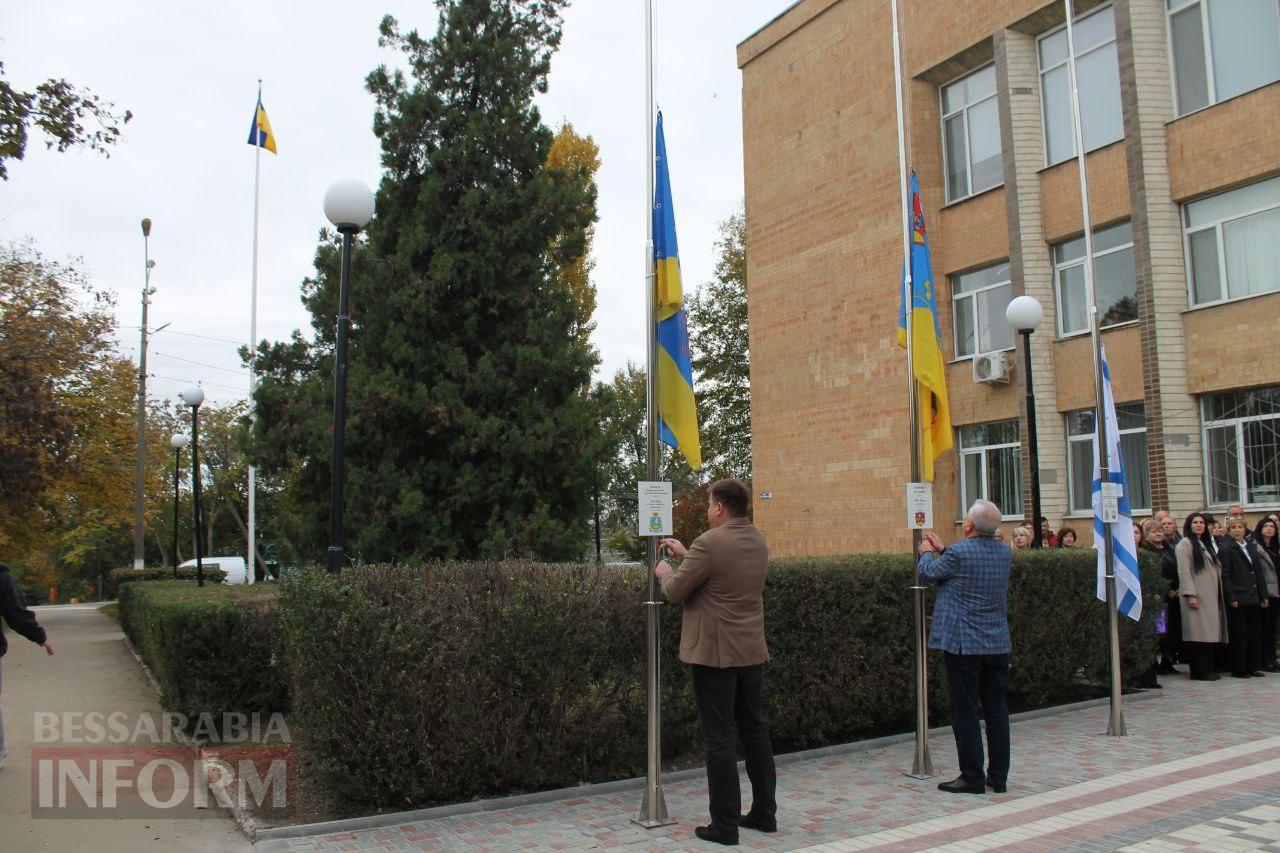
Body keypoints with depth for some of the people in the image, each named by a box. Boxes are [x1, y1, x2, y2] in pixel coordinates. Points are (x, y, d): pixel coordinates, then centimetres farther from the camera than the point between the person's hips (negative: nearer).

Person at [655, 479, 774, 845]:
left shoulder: (709, 543, -18)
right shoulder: (758, 541, 7)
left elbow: (676, 591, -11)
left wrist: (665, 572, 10)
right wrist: (686, 555, 23)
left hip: (715, 653, -8)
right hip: (752, 651, 8)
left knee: (720, 739, -1)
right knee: (756, 731, 16)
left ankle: (725, 825, 5)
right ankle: (764, 813, 25)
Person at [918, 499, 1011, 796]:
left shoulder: (959, 553, -16)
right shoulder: (1005, 553, 5)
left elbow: (929, 572, 0)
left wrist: (926, 552, 20)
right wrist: (942, 549, 26)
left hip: (964, 644, -6)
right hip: (998, 645, 6)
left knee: (965, 713, 1)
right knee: (997, 710, 11)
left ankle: (972, 778, 6)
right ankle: (998, 776, 18)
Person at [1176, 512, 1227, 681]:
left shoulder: (1207, 544, 21)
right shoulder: (1185, 544, -4)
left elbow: (1215, 570, 22)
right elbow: (1183, 572, -12)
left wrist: (1218, 594, 13)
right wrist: (1190, 594, -19)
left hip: (1210, 596, 8)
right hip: (1196, 596, -8)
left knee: (1209, 633, 5)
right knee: (1199, 634, -9)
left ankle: (1207, 670, 9)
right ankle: (1199, 671, -6)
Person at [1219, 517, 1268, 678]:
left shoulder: (1252, 547, 14)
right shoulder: (1226, 549, -6)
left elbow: (1259, 572, 16)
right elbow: (1225, 576, -11)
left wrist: (1263, 595, 10)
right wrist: (1232, 598, -16)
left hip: (1253, 598, 6)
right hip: (1238, 599, -6)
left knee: (1255, 633, 9)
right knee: (1238, 635, -1)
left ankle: (1252, 666, 18)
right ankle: (1238, 669, 5)